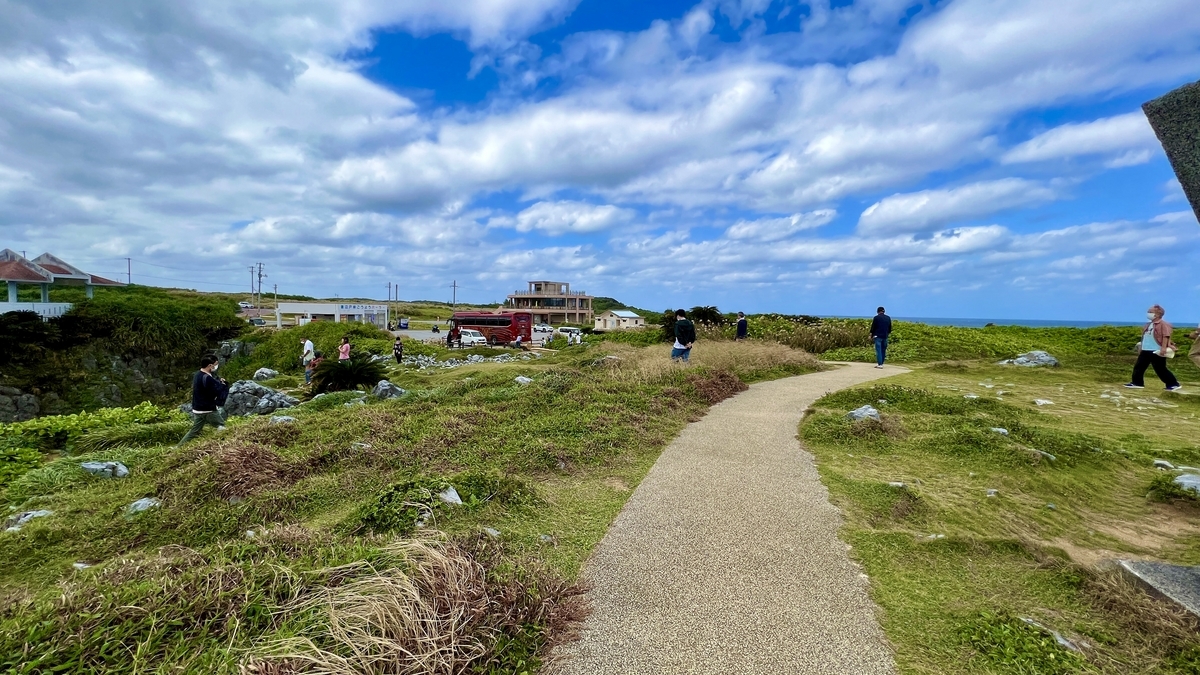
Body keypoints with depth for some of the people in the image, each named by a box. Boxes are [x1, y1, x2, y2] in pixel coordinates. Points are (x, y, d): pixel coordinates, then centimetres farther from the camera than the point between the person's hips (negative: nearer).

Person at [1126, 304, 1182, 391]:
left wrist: (1163, 348, -25)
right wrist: (1141, 346, 23)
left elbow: (1166, 336, -18)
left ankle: (1174, 384, 10)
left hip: (1157, 351, -8)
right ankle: (1137, 383, 13)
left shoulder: (1163, 324, -10)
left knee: (1161, 370, -3)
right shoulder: (1148, 325, 16)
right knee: (1139, 366, 7)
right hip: (1146, 351, 8)